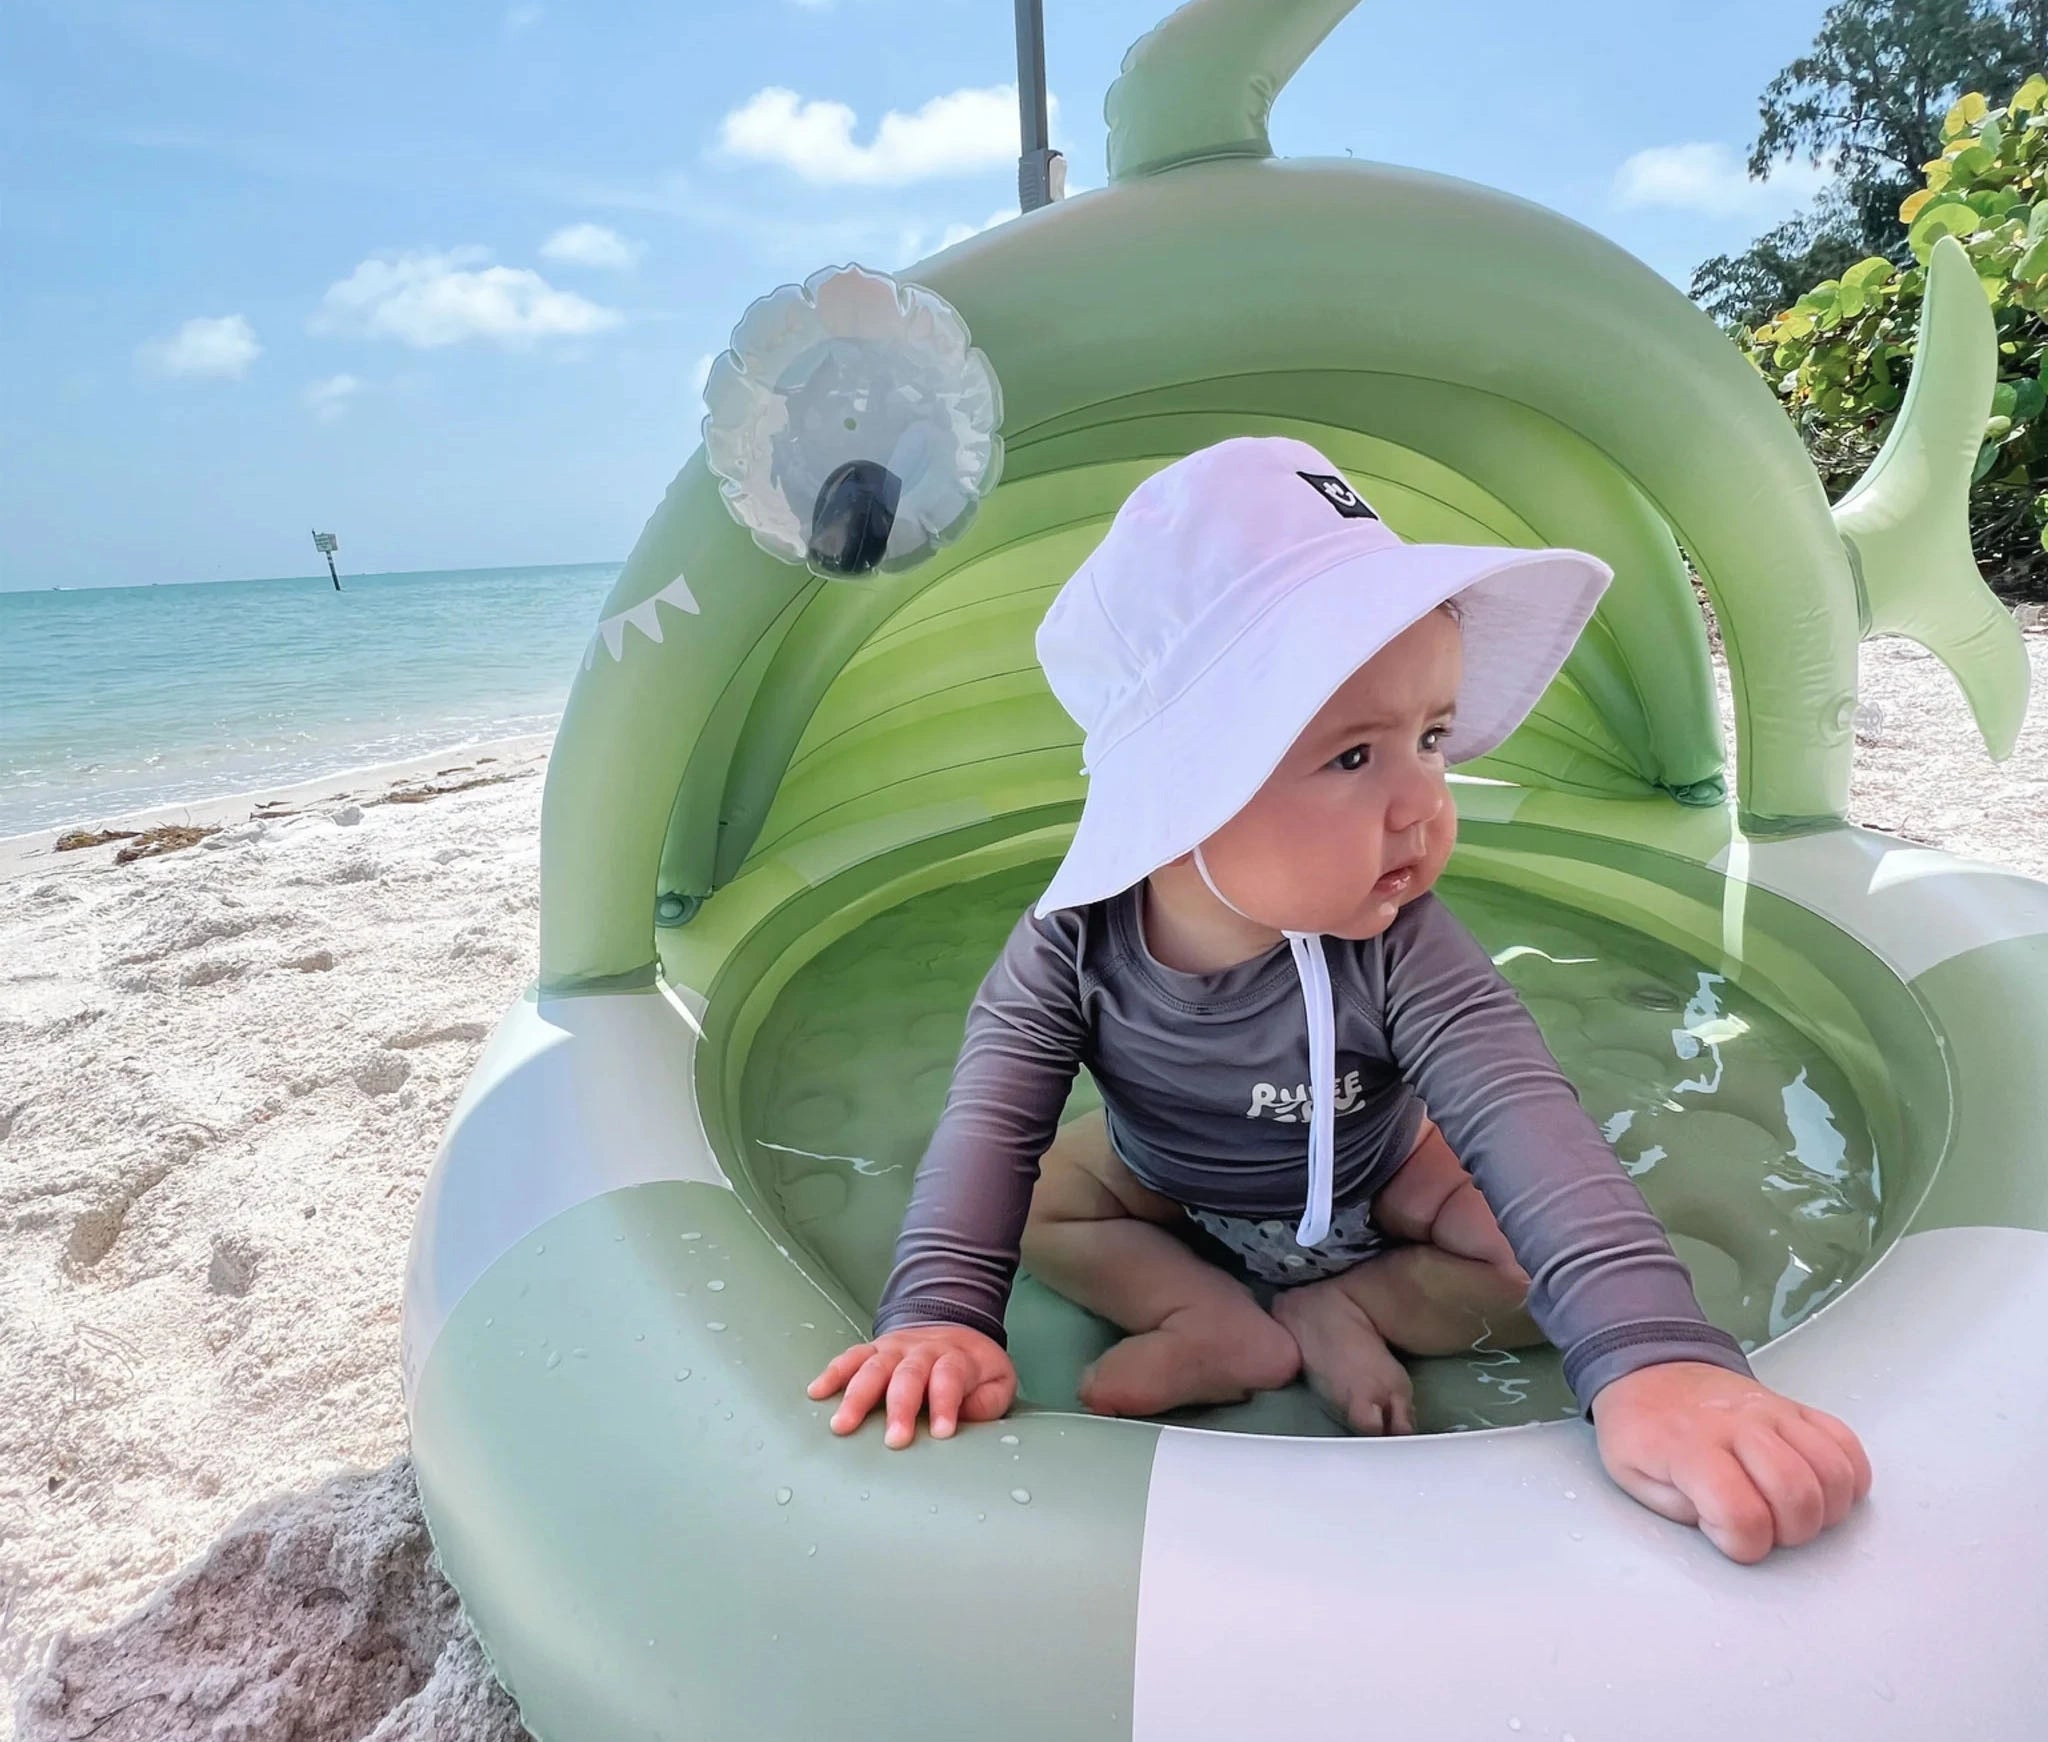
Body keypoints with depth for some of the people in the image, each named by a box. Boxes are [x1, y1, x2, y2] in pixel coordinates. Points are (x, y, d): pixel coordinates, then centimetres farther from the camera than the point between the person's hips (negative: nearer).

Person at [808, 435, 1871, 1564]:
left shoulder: (1396, 954, -37)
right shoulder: (1072, 946, -32)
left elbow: (1520, 1126, -47)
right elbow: (993, 1127, -32)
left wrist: (1653, 1354, -61)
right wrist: (939, 1315, -47)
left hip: (1372, 1187, -2)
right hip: (1167, 1193, 3)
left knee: (1547, 1245, -18)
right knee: (1034, 1199, -11)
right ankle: (1263, 1339, -13)